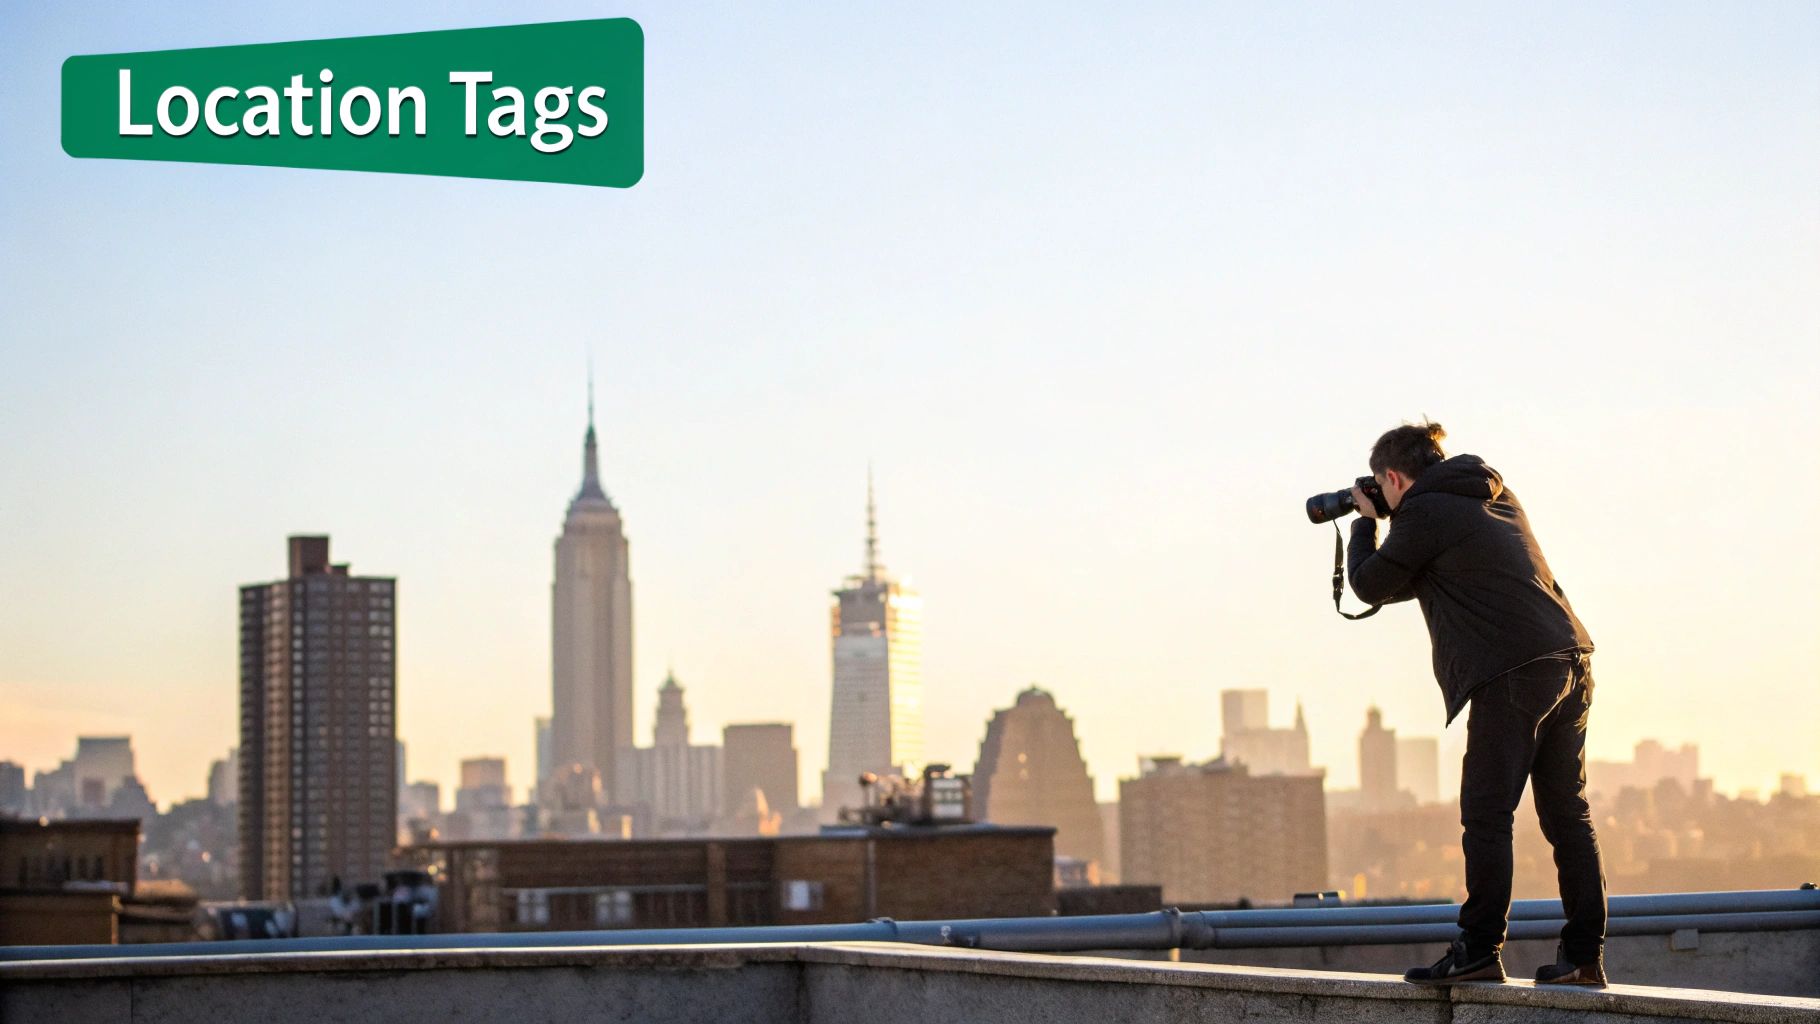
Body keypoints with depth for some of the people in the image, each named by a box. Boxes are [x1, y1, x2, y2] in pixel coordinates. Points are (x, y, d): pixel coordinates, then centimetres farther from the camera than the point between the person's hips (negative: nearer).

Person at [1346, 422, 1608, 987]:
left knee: (1486, 816, -3)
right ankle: (1584, 955, 8)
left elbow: (1371, 586, 8)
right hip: (1571, 659, 8)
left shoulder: (1421, 514, -4)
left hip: (1512, 674, -8)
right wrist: (1383, 524, 33)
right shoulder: (1495, 494, 22)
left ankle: (1479, 950, -3)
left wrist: (1365, 523, 24)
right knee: (1568, 814, 8)